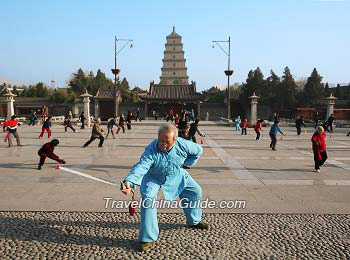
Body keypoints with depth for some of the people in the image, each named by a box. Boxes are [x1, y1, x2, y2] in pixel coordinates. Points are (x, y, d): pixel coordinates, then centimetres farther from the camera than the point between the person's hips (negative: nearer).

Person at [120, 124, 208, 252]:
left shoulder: (183, 145, -25)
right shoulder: (151, 150, -35)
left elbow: (198, 150, -6)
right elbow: (141, 167, -49)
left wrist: (185, 164, -2)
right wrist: (129, 181, -68)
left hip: (176, 175, 4)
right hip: (154, 177, -4)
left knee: (196, 191, 8)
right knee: (148, 200, -25)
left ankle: (194, 221, 35)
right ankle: (148, 239, -9)